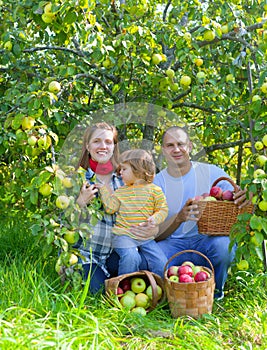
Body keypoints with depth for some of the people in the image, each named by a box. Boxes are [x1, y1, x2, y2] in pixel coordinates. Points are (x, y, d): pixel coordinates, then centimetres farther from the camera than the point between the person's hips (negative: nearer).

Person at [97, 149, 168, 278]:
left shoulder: (154, 190, 4)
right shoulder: (121, 191, 11)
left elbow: (163, 209, 5)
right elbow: (110, 208, 4)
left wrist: (155, 219, -15)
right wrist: (104, 189, 4)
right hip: (124, 235, -1)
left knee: (161, 262, -11)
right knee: (130, 257, -28)